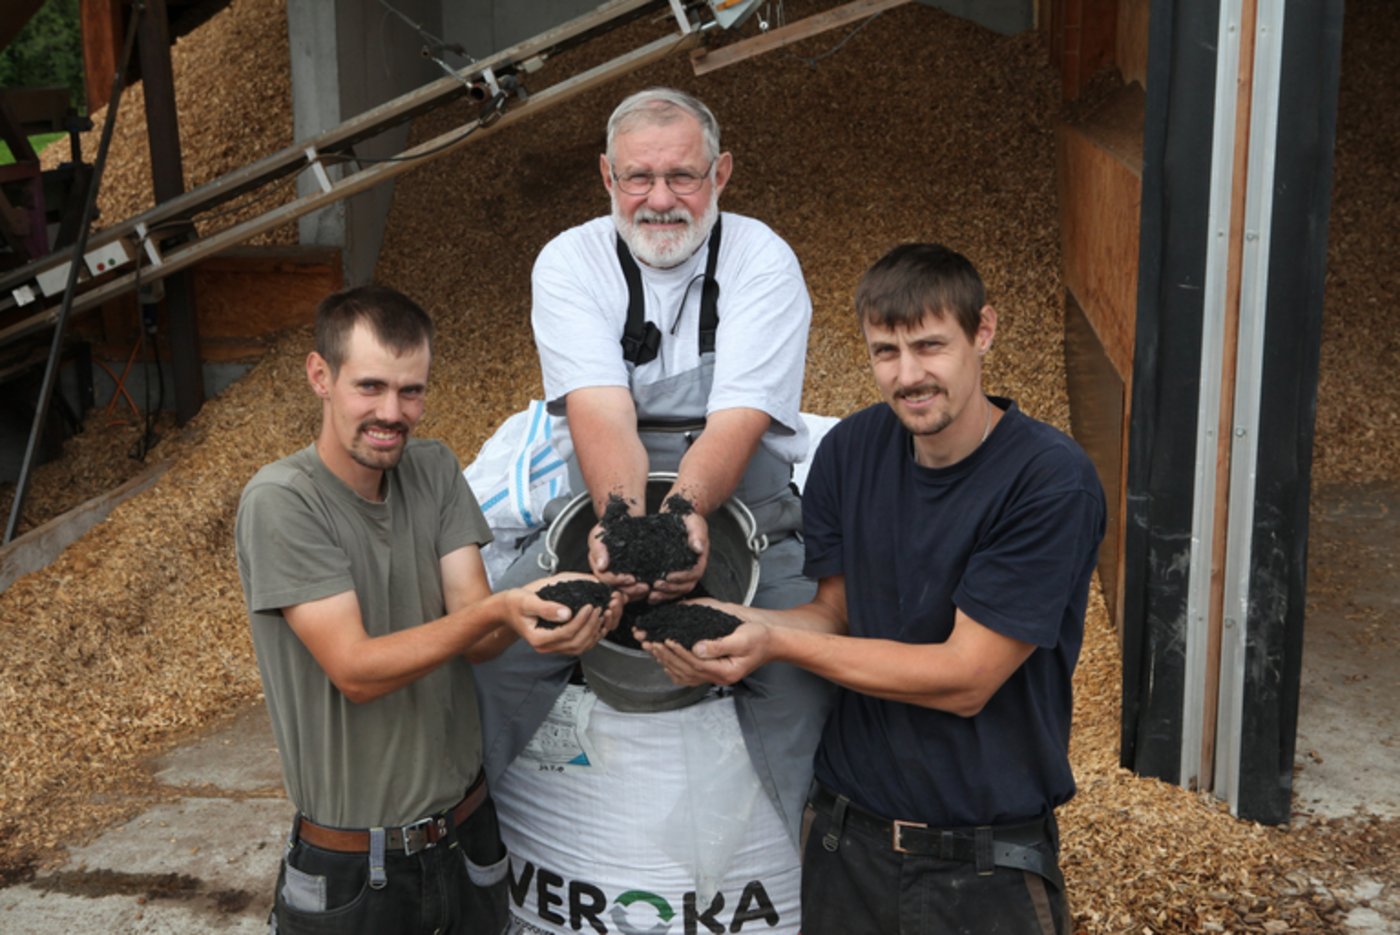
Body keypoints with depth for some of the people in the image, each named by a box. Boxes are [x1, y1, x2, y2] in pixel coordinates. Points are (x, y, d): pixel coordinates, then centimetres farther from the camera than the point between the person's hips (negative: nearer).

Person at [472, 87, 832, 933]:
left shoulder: (763, 263, -7)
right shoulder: (571, 263, -3)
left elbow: (737, 422, -18)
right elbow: (601, 413, -17)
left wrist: (685, 512, -38)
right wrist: (625, 521, -36)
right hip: (610, 507, 2)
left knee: (810, 671, -24)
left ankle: (819, 861, -3)